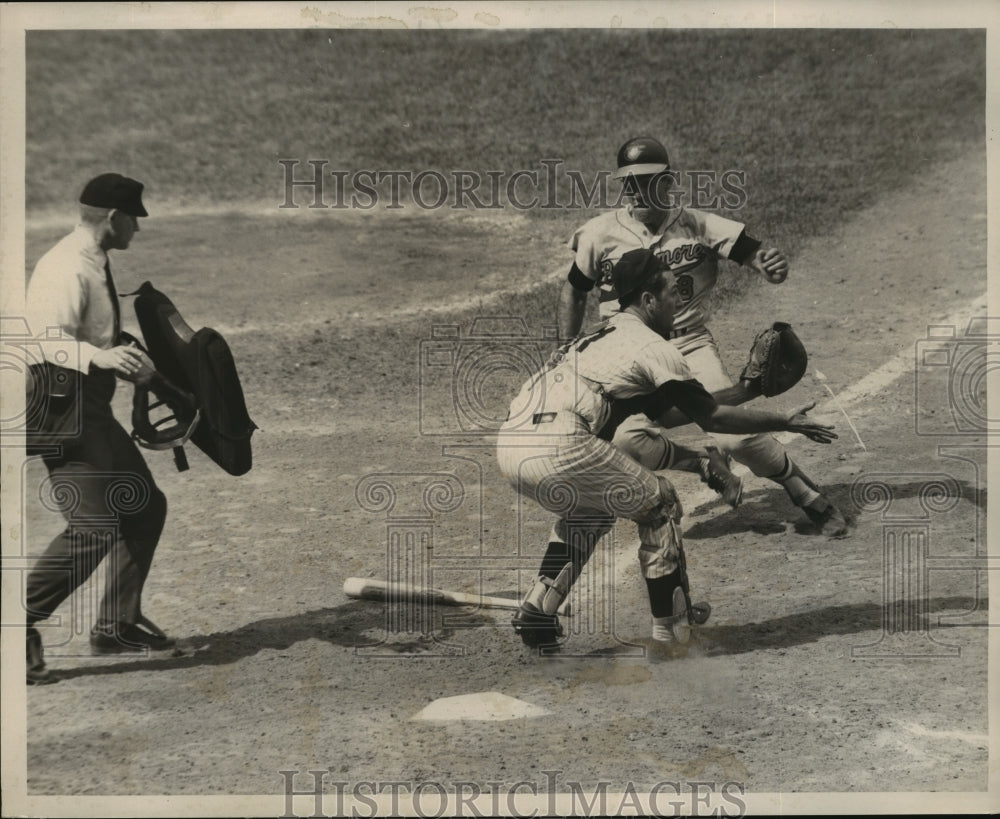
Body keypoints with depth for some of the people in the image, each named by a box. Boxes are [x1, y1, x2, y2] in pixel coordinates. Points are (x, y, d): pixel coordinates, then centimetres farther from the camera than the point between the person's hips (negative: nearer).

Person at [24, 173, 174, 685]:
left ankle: (117, 624, 24)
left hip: (92, 412, 11)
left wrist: (124, 360, 38)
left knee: (144, 507, 15)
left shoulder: (93, 265, 13)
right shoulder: (67, 270, -19)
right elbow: (48, 340, -33)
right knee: (94, 527, -18)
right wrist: (100, 357, -49)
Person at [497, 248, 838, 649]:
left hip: (510, 443, 8)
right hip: (557, 449, -8)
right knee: (657, 502, 11)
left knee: (589, 507, 33)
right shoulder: (651, 345, 4)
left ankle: (537, 609, 20)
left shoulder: (600, 336, 29)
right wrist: (785, 422, 17)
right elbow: (712, 417, 8)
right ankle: (668, 631, 12)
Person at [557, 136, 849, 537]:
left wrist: (772, 263, -33)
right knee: (630, 439, -27)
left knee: (736, 433, -18)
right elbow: (574, 291, 14)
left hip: (690, 346, -1)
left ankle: (809, 497, 3)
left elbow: (752, 252, -9)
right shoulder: (600, 234, 2)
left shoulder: (697, 226, -1)